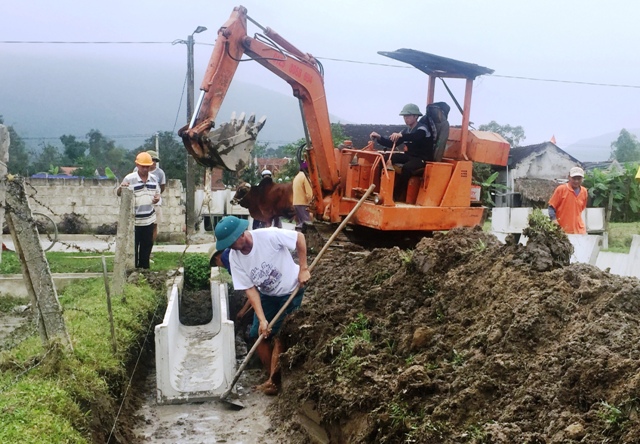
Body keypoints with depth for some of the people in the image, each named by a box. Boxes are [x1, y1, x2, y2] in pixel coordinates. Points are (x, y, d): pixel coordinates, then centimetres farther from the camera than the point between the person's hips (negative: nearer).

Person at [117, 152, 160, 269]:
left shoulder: (153, 178, 6)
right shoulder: (129, 179, -10)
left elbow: (157, 193, 19)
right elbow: (118, 193, -7)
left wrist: (157, 198, -5)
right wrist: (121, 188, -30)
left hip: (149, 219, 5)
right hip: (134, 220, -5)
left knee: (147, 245, 14)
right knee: (133, 246, 1)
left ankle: (144, 268, 27)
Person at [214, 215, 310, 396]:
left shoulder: (269, 235, -30)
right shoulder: (234, 257, -15)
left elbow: (299, 237, -19)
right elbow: (250, 289, -13)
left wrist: (303, 269, -20)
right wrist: (262, 319, -21)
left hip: (291, 291, -5)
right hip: (267, 295, 5)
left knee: (279, 335, -9)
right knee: (258, 335, 2)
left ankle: (274, 380, 6)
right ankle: (274, 378, 18)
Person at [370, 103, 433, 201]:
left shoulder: (422, 128, -14)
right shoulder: (406, 130, 9)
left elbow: (416, 137, -39)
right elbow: (392, 144, 4)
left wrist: (401, 136, -56)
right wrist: (378, 138, -11)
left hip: (423, 159, -8)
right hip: (410, 156, 8)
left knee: (406, 167, -38)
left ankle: (398, 195, -26)